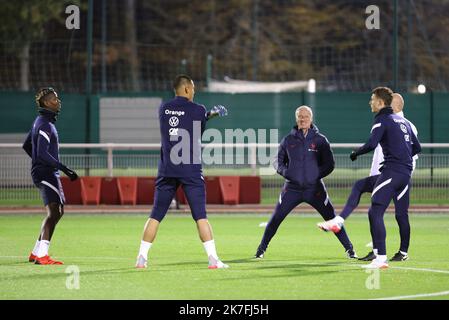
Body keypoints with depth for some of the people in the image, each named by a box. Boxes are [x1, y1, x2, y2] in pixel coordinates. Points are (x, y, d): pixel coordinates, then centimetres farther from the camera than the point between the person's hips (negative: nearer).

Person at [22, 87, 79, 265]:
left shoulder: (41, 122, 17)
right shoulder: (45, 125, -15)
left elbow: (27, 146, 27)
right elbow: (42, 153, -24)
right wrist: (65, 169, -25)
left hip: (49, 173, 11)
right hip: (46, 174, -11)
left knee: (58, 212, 15)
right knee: (54, 212, -19)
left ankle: (36, 253, 19)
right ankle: (41, 256, -27)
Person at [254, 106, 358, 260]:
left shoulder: (320, 140, 0)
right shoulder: (288, 140, 4)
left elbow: (330, 164, 3)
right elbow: (279, 162, 12)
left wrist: (317, 174, -13)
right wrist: (286, 172, -8)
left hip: (314, 188, -1)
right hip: (292, 188, 1)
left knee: (332, 218, -4)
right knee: (275, 219, -3)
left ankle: (349, 249, 6)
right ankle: (261, 249, 12)